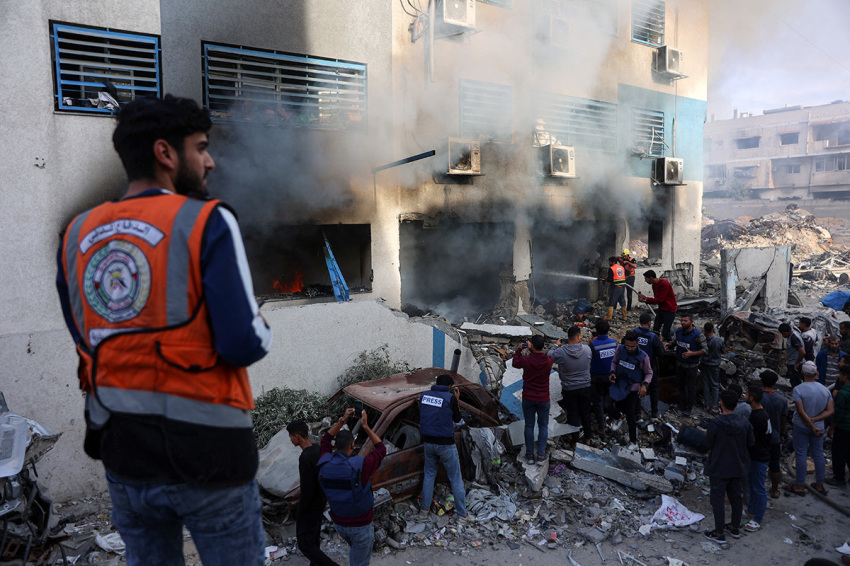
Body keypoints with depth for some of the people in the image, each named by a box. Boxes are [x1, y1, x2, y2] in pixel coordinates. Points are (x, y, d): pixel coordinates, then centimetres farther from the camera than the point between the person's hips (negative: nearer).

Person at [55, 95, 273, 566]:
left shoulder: (77, 235, 4)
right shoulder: (206, 222, -13)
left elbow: (87, 341, 13)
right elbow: (245, 346, -19)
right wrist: (261, 326, 2)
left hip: (121, 454, 6)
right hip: (204, 451, -5)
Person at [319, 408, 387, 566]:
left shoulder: (324, 464, -17)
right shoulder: (360, 465, -30)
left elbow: (326, 440, 4)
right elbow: (381, 449, -13)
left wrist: (342, 420, -1)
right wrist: (365, 427, -12)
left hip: (338, 523, 5)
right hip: (361, 524, -5)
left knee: (355, 549, 33)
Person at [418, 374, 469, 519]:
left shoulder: (424, 395, 0)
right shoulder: (450, 397, -14)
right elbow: (457, 419, -2)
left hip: (428, 442, 4)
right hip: (446, 444, -4)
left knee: (429, 475, 21)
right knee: (456, 479, 8)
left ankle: (425, 509, 27)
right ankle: (462, 514, 16)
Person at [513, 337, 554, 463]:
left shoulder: (526, 360, -17)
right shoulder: (548, 361, -12)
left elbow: (515, 363, 6)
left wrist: (519, 350, 14)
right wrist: (532, 350, 13)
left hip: (528, 399, -1)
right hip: (543, 399, 1)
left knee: (529, 426, 11)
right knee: (543, 426, 13)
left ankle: (529, 454, 16)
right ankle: (541, 455, 12)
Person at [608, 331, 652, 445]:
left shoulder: (643, 356, -20)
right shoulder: (620, 349, -11)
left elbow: (649, 373, -6)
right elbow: (614, 362, 8)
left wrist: (645, 385, -22)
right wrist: (612, 372, -10)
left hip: (632, 388, -5)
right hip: (619, 384, 5)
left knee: (630, 415, -4)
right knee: (619, 407, 23)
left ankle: (633, 440, 12)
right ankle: (634, 416, 56)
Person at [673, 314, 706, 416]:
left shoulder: (698, 335, -19)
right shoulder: (678, 331, 0)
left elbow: (704, 350, -18)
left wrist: (692, 353, -28)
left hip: (691, 366, -5)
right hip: (679, 364, 6)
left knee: (691, 387, 4)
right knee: (681, 385, 16)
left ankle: (689, 408, 17)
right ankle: (682, 405, 31)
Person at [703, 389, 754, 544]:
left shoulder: (716, 423, -25)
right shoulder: (744, 423, -10)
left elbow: (708, 444, -14)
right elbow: (751, 442, 2)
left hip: (719, 468, -5)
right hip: (738, 467, 5)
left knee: (718, 499, 7)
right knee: (736, 497, 20)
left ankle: (719, 533, 15)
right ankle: (735, 528, 35)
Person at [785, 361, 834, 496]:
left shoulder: (798, 390, -18)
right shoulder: (825, 390, -1)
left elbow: (801, 412, -21)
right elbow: (829, 411, -5)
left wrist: (813, 426, -12)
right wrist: (814, 420, -12)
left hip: (801, 427, -5)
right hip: (819, 427, 5)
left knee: (801, 455, 3)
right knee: (818, 455, 14)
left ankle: (800, 486, 11)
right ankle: (820, 485, 25)